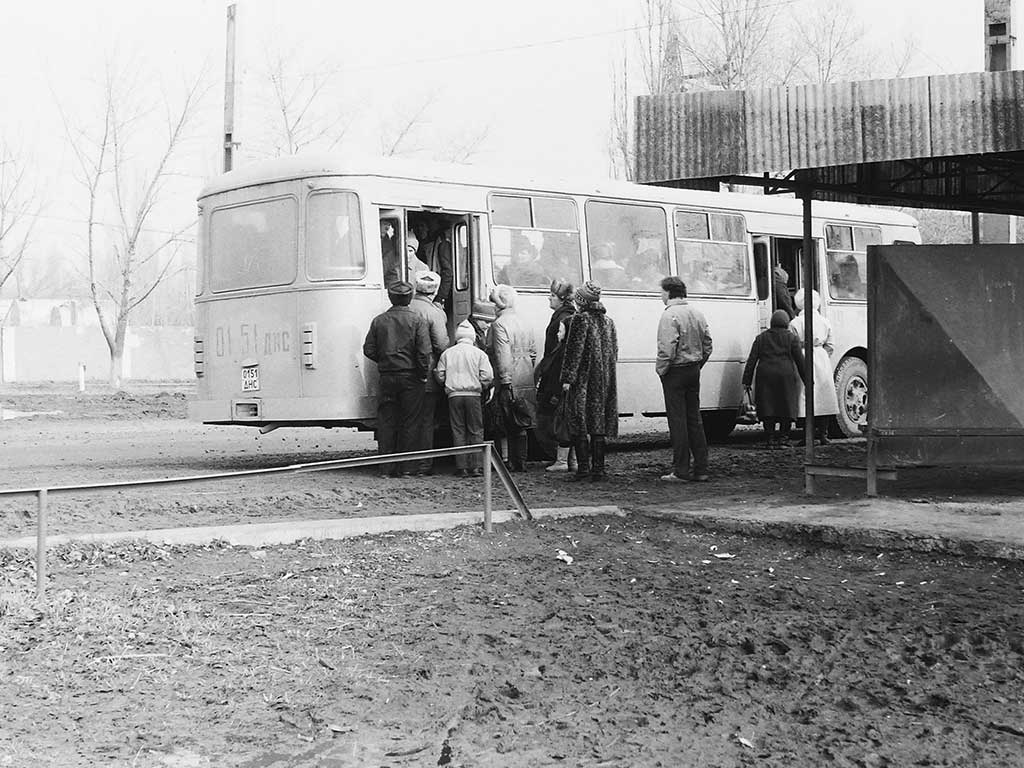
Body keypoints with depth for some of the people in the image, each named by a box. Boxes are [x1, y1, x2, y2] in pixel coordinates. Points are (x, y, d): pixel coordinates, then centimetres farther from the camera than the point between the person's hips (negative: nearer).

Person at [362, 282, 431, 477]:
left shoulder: (379, 321, 4)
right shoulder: (417, 321, -5)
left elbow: (369, 350, 3)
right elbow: (424, 352, -12)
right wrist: (423, 374, -2)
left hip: (387, 377, 2)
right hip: (410, 377, -2)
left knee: (386, 422, 7)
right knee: (410, 423, 4)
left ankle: (386, 467, 6)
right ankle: (408, 466, 3)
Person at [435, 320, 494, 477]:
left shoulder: (447, 353, 6)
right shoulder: (478, 353, 1)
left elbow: (440, 376, 6)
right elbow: (487, 376, -5)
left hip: (454, 395, 1)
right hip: (473, 394, -1)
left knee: (458, 431, 5)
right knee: (476, 431, 5)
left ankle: (462, 467, 0)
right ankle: (476, 466, -2)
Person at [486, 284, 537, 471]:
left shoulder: (499, 325, -11)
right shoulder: (524, 324, 15)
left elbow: (502, 356, -18)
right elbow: (533, 353, 17)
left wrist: (505, 380, -18)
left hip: (510, 383, -8)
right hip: (527, 382, 8)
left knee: (514, 427, -3)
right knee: (520, 426, 12)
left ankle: (517, 464, -2)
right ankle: (519, 462, 15)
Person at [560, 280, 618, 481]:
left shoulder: (580, 319, -8)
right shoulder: (608, 321, 12)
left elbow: (574, 351, -13)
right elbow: (614, 351, 16)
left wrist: (567, 379, -12)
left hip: (583, 381, -6)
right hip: (605, 381, 6)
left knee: (579, 426, -2)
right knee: (599, 423, 8)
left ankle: (583, 467, -6)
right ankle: (598, 467, 6)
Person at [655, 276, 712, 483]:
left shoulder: (670, 315, -16)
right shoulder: (697, 313, 10)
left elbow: (667, 349, -22)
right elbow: (708, 345, 13)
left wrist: (660, 370, -10)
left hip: (675, 372, -8)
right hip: (694, 371, 8)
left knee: (678, 421, -4)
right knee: (694, 419, 13)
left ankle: (681, 472, -2)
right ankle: (701, 469, 14)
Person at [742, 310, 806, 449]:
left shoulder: (761, 337, 10)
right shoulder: (791, 338, 5)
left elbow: (751, 360, 6)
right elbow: (800, 360, 3)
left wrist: (746, 381, 8)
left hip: (765, 375, 2)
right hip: (786, 375, -2)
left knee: (768, 406, 4)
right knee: (786, 406, 6)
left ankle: (770, 439, 3)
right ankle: (784, 436, -1)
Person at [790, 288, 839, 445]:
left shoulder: (795, 323, -6)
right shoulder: (825, 322, 9)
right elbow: (830, 347, 12)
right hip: (822, 359, 5)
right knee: (823, 396, 9)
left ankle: (812, 436, -9)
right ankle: (823, 434, 11)